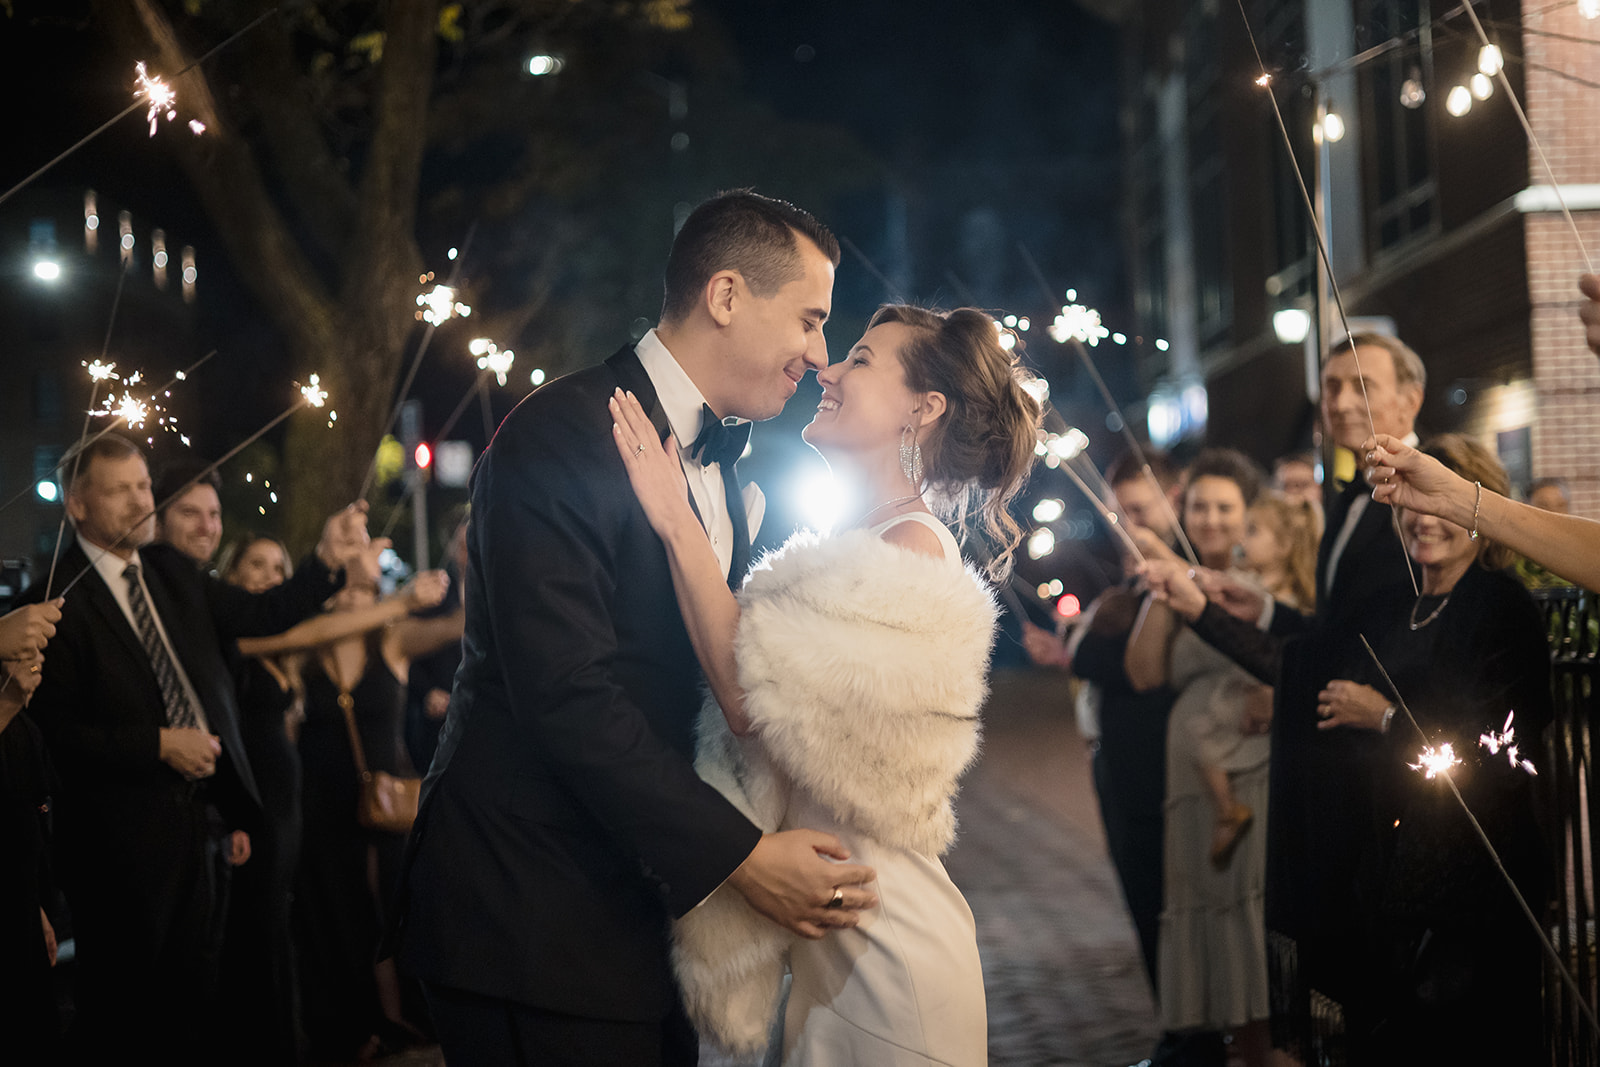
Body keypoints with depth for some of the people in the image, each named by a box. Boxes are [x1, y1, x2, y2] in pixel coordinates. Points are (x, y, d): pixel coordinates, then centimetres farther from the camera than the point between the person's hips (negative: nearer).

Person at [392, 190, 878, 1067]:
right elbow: (567, 695, -23)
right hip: (535, 925, -8)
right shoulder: (562, 435, -15)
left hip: (650, 909, 8)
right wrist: (739, 855, -22)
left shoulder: (723, 467, 15)